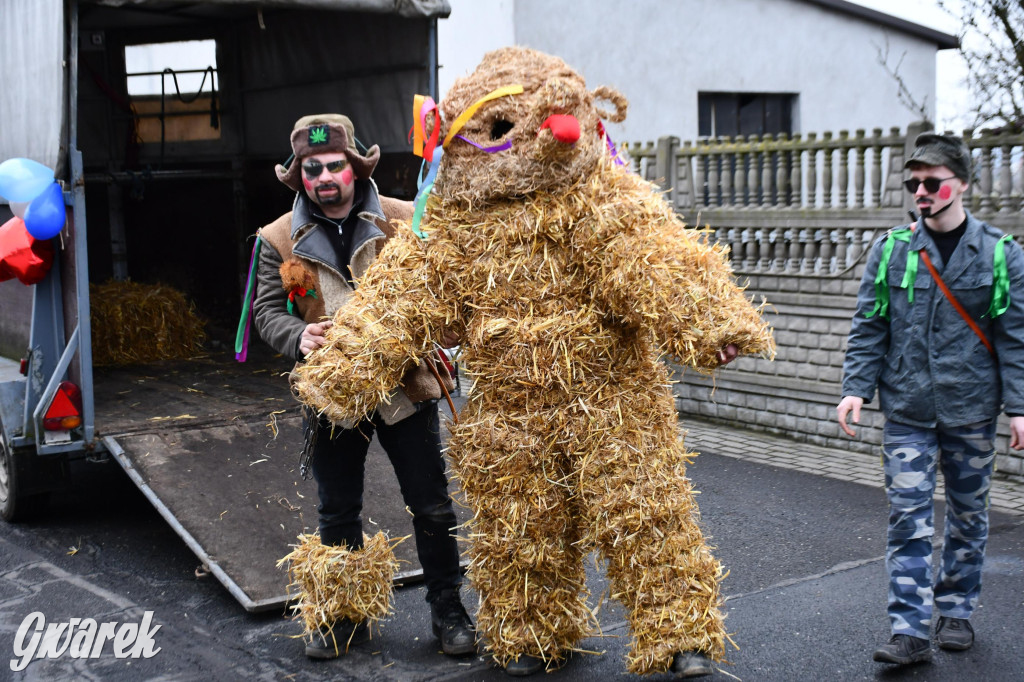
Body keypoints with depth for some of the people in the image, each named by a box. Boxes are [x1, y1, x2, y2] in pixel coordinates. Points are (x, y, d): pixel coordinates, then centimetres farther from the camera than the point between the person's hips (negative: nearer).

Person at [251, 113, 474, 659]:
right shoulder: (280, 239, 1)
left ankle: (447, 609, 23)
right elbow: (267, 309, 2)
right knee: (338, 513, 14)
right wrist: (299, 338, -19)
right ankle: (345, 614, 32)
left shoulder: (404, 221, -3)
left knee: (432, 508, 6)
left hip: (405, 386, -1)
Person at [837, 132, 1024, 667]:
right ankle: (910, 629, 0)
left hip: (971, 409, 0)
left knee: (968, 514, 12)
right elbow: (868, 327, 3)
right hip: (907, 408, 0)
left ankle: (956, 609, 30)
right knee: (908, 515, -4)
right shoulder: (890, 249, 1)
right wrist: (856, 387, -7)